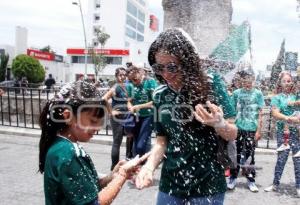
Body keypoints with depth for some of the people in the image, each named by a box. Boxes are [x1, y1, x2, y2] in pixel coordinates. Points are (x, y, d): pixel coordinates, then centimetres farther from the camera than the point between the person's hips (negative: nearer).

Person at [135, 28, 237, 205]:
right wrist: (150, 165, -14)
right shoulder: (160, 95, -3)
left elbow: (232, 135, -7)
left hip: (208, 186, -2)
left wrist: (219, 124, -28)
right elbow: (162, 140, 4)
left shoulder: (211, 84, -12)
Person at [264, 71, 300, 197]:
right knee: (281, 158, 3)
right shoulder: (277, 98, 3)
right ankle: (275, 184, 17)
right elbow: (275, 114, -7)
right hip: (283, 131, -1)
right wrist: (289, 118, -21)